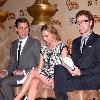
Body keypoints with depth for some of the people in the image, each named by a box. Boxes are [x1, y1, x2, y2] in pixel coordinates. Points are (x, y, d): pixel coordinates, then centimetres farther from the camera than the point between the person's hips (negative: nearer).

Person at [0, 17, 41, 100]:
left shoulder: (35, 43, -3)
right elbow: (12, 63, 16)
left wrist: (24, 72, -17)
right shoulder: (14, 44, 16)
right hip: (17, 74, 6)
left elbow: (39, 64, -7)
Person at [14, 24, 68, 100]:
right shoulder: (44, 49, 18)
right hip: (44, 76, 4)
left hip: (57, 76, -4)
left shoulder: (62, 47, 2)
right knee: (34, 82, -30)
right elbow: (40, 68, 13)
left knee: (33, 72, -25)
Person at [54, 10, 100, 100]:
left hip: (92, 78, -5)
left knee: (62, 85, -29)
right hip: (76, 75, 6)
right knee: (58, 68, -25)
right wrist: (70, 68, -6)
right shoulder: (76, 42, 24)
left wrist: (81, 72, -14)